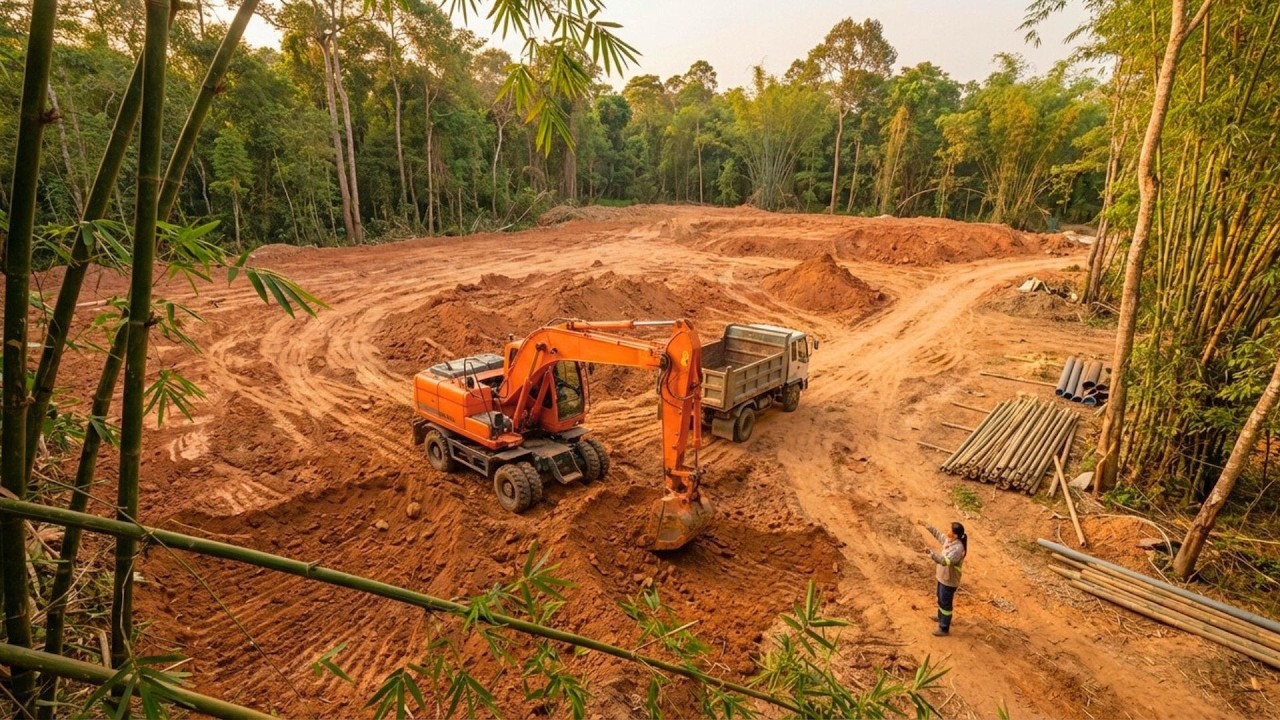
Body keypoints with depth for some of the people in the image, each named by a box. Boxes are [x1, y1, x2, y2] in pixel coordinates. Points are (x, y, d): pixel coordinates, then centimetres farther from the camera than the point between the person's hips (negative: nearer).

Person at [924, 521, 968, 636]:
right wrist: (928, 527, 14)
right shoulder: (949, 540, -5)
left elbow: (945, 561, -43)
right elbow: (939, 534, 16)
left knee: (945, 604, 7)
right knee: (941, 599, 29)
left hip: (949, 581, -9)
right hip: (943, 577, 9)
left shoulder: (958, 548, -33)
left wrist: (931, 553, -53)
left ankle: (944, 628, 22)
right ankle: (941, 617, 52)